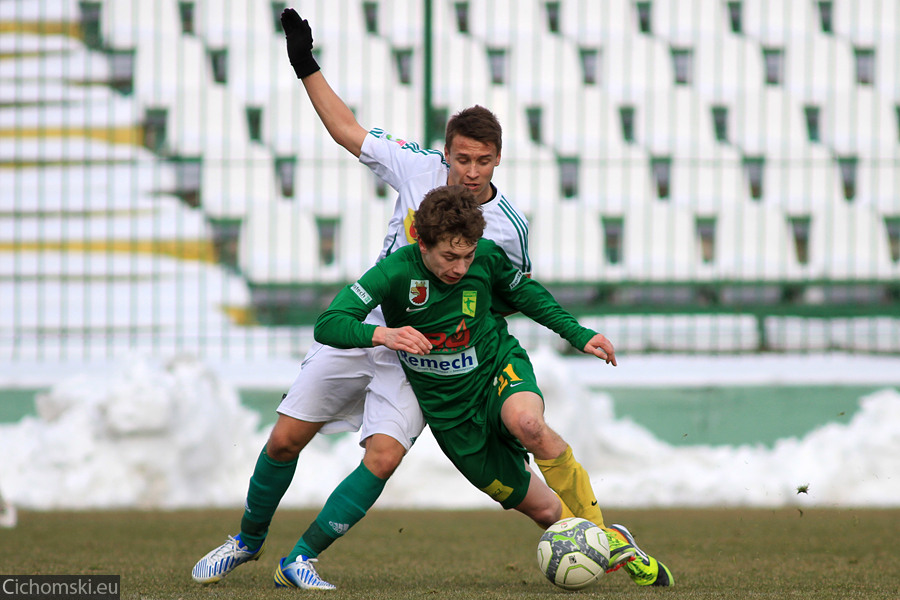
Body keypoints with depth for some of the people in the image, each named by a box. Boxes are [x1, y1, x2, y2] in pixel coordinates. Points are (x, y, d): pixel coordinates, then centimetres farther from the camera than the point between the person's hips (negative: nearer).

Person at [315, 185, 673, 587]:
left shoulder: (487, 257, -13)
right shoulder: (396, 273, -22)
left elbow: (522, 291, 11)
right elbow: (328, 326, -29)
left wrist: (577, 334, 5)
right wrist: (382, 334, -47)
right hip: (451, 410, 0)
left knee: (526, 422, -38)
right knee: (544, 510, 0)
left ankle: (604, 535, -23)